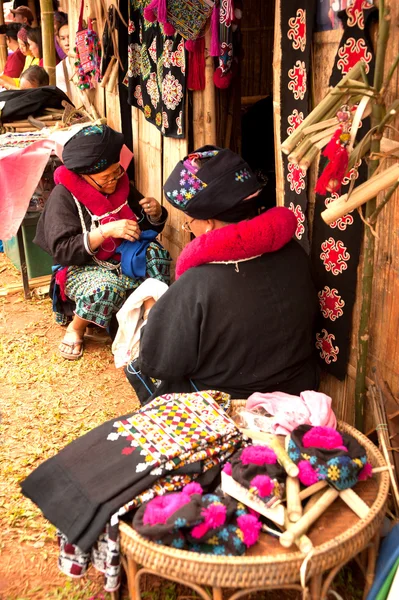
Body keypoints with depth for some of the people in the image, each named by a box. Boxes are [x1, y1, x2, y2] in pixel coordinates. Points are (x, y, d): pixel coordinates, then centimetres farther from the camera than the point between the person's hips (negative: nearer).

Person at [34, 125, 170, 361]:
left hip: (123, 257, 5)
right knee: (107, 288, -37)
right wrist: (106, 230, -34)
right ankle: (76, 328, -7)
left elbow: (149, 227, 9)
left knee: (156, 254, -24)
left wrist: (155, 212, -17)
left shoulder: (121, 184, -1)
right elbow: (61, 250, -24)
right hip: (83, 266, -5)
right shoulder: (64, 196, -17)